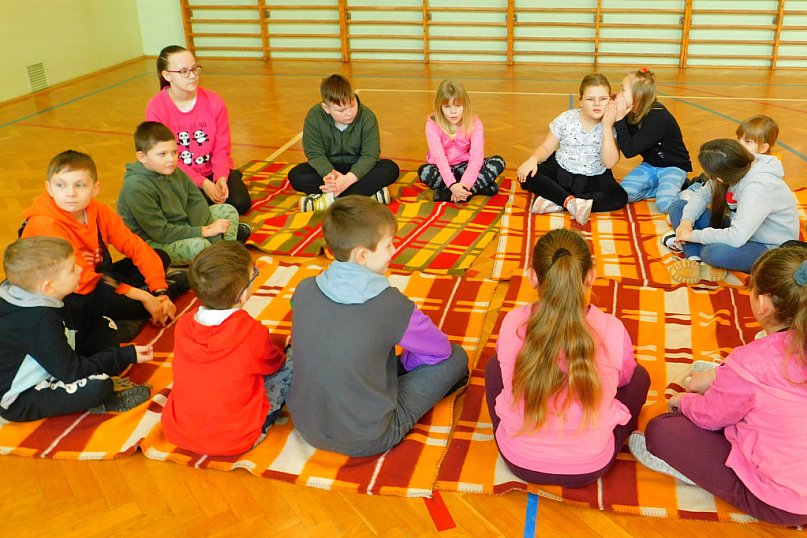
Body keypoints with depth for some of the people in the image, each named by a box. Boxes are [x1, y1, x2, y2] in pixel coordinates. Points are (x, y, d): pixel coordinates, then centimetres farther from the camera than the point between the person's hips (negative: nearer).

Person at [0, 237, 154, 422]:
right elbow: (71, 371, -26)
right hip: (19, 402, -9)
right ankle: (102, 403, 3)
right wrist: (125, 356, -22)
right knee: (99, 386, -30)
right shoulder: (40, 321, -30)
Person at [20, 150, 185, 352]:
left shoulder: (100, 212, -7)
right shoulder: (45, 224, -26)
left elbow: (137, 248, -5)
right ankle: (176, 284, -12)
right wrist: (141, 296, -27)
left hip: (98, 281, 7)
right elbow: (82, 281, -28)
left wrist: (161, 292, -18)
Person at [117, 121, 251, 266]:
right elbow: (160, 233, -26)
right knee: (198, 246, -35)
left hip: (183, 228, 9)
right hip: (153, 243, -9)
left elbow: (196, 201, 3)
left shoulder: (174, 171, 0)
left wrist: (207, 229, -16)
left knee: (228, 210, 7)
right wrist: (204, 232, -24)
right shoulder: (136, 188, -25)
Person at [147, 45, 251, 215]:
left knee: (240, 204, -20)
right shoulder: (156, 109, -14)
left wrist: (221, 178, -23)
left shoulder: (214, 101, -7)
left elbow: (221, 149, -4)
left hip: (213, 172, 2)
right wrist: (203, 183, -24)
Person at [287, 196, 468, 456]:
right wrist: (404, 364, 17)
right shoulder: (390, 303, -20)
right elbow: (441, 348, -3)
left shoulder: (305, 289, -7)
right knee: (456, 356, 7)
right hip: (368, 440, -5)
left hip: (307, 428, 6)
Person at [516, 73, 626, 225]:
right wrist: (533, 159, -25)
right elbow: (546, 148, -2)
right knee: (527, 175, -24)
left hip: (594, 178, 0)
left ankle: (555, 202, -35)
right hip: (561, 171, 1)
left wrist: (607, 127, -25)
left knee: (619, 197, -29)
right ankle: (571, 200, -35)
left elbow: (610, 163, -22)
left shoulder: (612, 126, -11)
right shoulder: (566, 119, -8)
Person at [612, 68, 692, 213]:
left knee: (664, 204, -29)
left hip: (673, 167, -7)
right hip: (650, 165, 7)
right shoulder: (632, 114, -4)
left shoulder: (658, 118, -28)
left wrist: (620, 120, -31)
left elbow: (629, 151, -30)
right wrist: (616, 117, -13)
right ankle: (664, 188, 0)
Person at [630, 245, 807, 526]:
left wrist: (683, 400, 12)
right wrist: (718, 375, 17)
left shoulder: (751, 360, -28)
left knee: (660, 429, -5)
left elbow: (708, 416, -10)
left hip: (777, 503, -8)